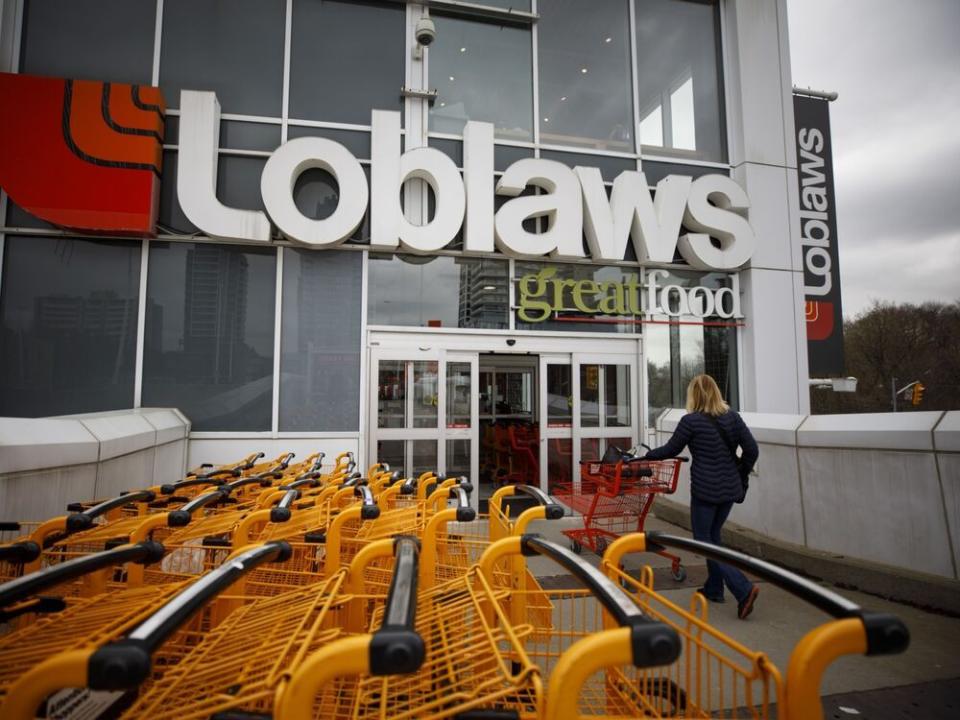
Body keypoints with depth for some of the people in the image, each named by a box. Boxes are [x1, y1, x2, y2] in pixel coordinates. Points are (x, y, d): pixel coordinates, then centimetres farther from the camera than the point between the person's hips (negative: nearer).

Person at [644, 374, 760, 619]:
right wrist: (740, 474, 15)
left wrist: (646, 455, 13)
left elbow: (671, 450, -3)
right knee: (713, 535, 22)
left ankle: (744, 589, -8)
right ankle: (714, 589, 30)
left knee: (703, 540, 5)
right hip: (730, 489, 6)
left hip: (705, 491, -6)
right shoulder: (732, 417, 3)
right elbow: (751, 450, 2)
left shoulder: (691, 421, -12)